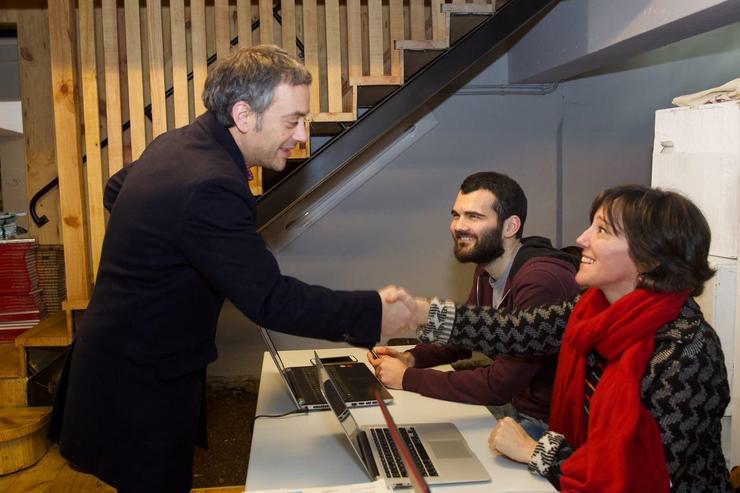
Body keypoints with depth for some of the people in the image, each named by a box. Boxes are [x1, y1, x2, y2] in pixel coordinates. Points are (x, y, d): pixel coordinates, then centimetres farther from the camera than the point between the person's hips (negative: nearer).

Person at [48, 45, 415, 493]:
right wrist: (374, 312, -25)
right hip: (141, 387, -9)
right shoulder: (210, 188, -30)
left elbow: (115, 190, 19)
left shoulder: (178, 142, 1)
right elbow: (269, 299, -31)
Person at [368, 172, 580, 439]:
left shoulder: (541, 280, -28)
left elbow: (498, 386, -27)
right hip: (512, 404, 8)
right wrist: (411, 358, -3)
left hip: (548, 423, -8)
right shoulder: (486, 270, 2)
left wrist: (407, 378, -20)